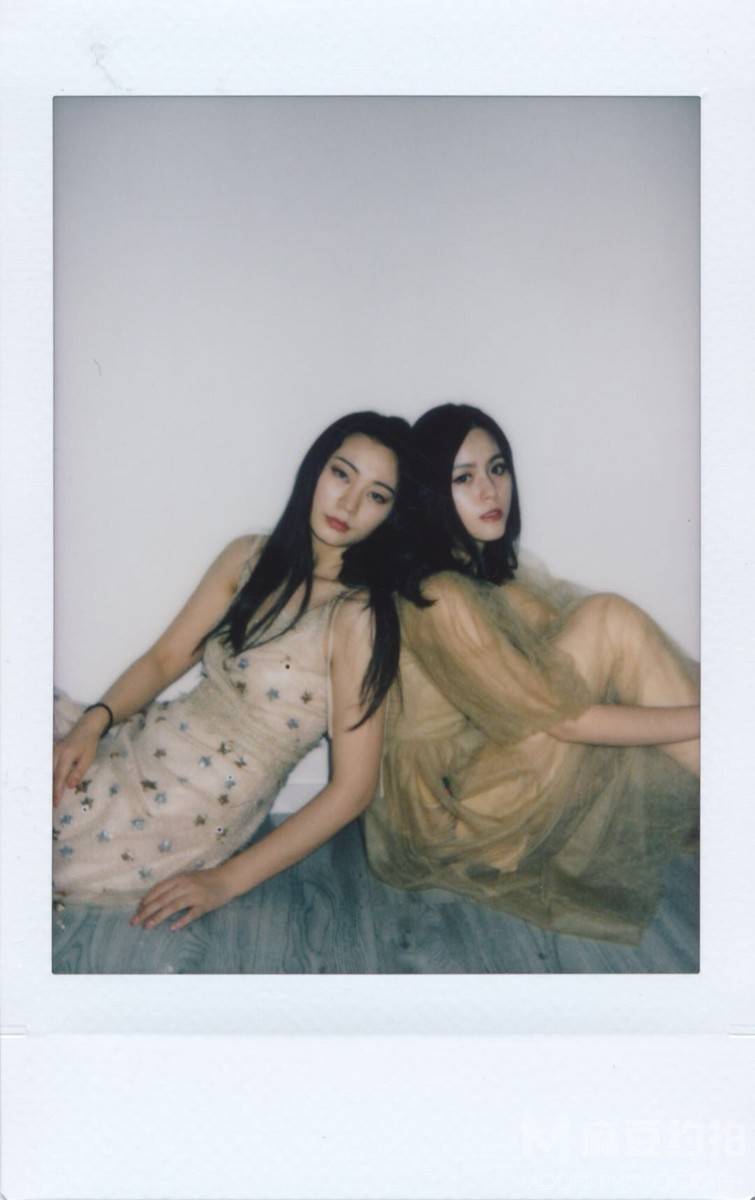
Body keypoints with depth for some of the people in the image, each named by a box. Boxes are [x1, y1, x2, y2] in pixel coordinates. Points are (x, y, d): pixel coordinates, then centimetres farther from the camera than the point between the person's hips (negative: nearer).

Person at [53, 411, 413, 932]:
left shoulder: (358, 617, -16)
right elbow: (166, 658, 7)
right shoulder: (251, 558, 3)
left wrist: (229, 880, -16)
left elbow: (353, 788, -16)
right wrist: (93, 723, -12)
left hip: (191, 813, -6)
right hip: (146, 741, 6)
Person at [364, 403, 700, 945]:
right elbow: (561, 718, -20)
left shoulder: (490, 578, 11)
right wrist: (699, 717, -15)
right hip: (452, 814, -8)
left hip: (489, 769, 8)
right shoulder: (436, 597, -19)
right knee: (609, 622, -18)